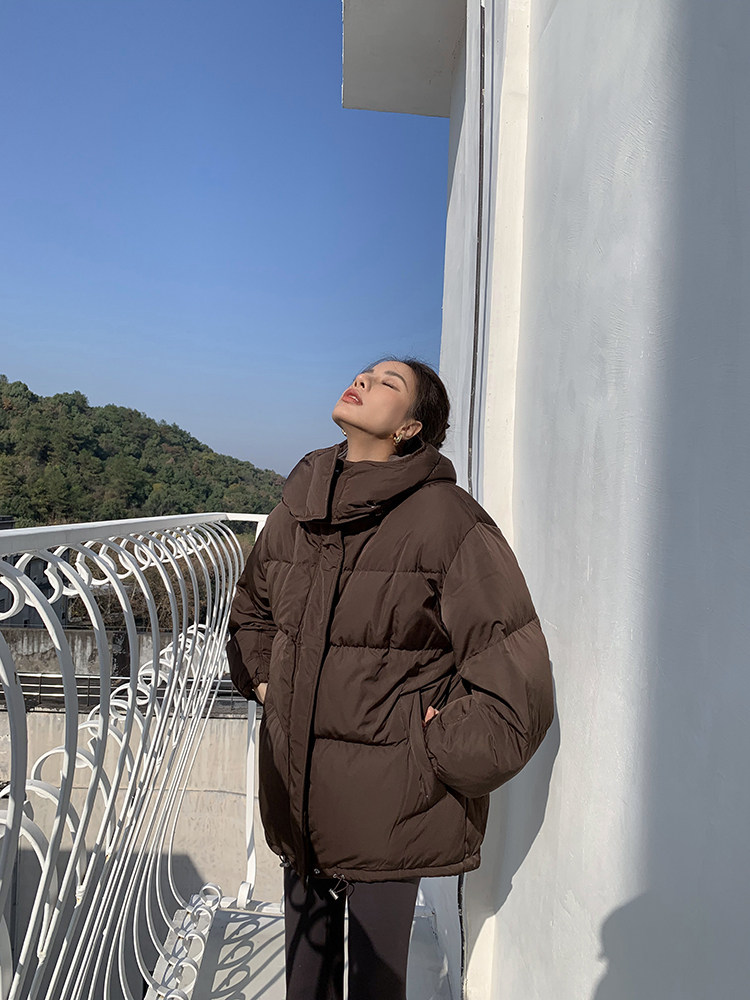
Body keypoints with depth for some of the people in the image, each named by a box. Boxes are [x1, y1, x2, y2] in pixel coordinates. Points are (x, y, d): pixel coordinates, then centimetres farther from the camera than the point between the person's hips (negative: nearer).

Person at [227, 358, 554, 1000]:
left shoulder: (448, 520, -17)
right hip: (298, 798, 5)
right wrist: (264, 685, 11)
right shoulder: (298, 508, 1)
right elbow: (251, 610, 22)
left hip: (389, 810, -5)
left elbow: (517, 687, -14)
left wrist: (432, 755, -12)